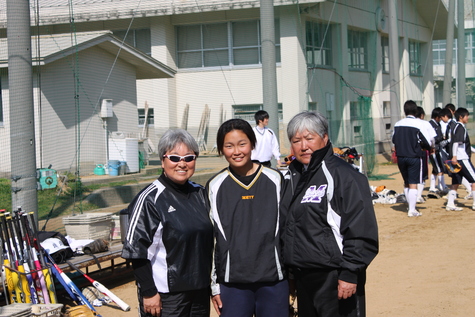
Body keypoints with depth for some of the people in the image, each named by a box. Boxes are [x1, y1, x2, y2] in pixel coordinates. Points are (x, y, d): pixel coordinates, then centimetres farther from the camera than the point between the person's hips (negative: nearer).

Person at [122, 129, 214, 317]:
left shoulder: (199, 193, 9)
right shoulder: (150, 199, -12)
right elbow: (136, 250, -13)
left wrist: (211, 282, 16)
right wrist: (148, 292, -15)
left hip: (200, 290, 6)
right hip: (165, 296, -6)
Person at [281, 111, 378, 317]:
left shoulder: (342, 175, -13)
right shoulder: (292, 176, 12)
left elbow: (360, 230, -17)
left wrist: (350, 273, -19)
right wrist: (289, 268, 19)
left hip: (335, 277, -8)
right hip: (303, 277, 8)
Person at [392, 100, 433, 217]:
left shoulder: (397, 124, 3)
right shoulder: (419, 123, -11)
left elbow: (394, 140, 12)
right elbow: (428, 142, -10)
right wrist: (428, 147, 11)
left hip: (401, 157, 5)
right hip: (414, 157, -4)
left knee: (406, 183, 18)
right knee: (413, 184, 0)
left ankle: (411, 206, 24)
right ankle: (412, 210, -2)